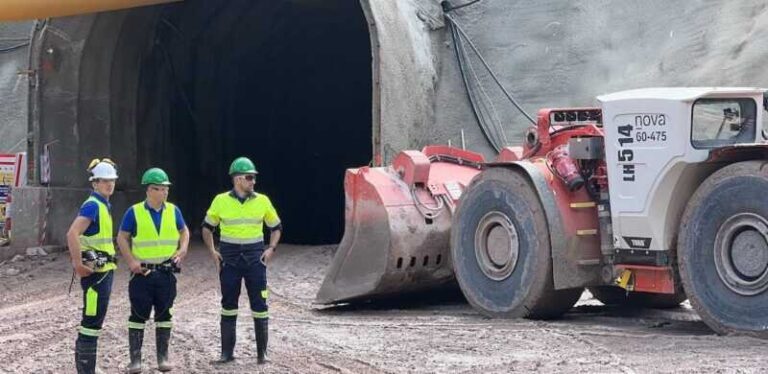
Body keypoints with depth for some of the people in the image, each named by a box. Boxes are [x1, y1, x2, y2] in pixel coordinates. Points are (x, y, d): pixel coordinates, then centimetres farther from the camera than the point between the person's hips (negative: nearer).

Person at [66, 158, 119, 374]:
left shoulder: (105, 205, 15)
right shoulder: (92, 205, -15)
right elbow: (72, 234, -27)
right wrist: (78, 265, -25)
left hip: (105, 269, 10)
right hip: (94, 271, -10)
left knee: (95, 319, 15)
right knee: (93, 319, -8)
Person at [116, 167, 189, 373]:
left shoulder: (173, 211, 5)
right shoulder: (134, 212, -5)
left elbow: (184, 231, 17)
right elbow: (122, 238, -1)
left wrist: (182, 250, -1)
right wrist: (131, 261, -11)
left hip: (166, 272, 3)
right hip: (142, 272, -3)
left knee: (164, 314, 9)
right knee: (138, 315, 0)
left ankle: (163, 357, 18)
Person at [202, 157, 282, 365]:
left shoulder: (262, 201, 1)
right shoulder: (221, 201, 0)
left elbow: (276, 227, 13)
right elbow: (207, 227, 13)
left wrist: (271, 249, -1)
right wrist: (212, 251, 1)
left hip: (255, 258, 0)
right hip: (229, 258, 0)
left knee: (259, 304, -2)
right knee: (228, 305, 6)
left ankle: (262, 353, 7)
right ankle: (227, 352, 14)